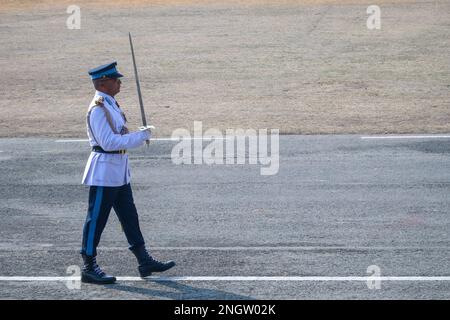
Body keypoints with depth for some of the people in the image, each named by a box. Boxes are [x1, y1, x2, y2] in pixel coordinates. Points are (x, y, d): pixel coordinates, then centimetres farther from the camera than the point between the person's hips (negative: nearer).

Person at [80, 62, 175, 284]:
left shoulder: (111, 104, 12)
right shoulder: (97, 109, -19)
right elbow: (109, 142, -24)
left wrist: (139, 135, 9)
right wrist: (140, 136, -20)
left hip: (119, 170, 10)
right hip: (104, 170, -10)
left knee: (129, 216, 13)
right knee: (96, 219, -2)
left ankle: (144, 261, 18)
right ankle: (89, 268, 6)